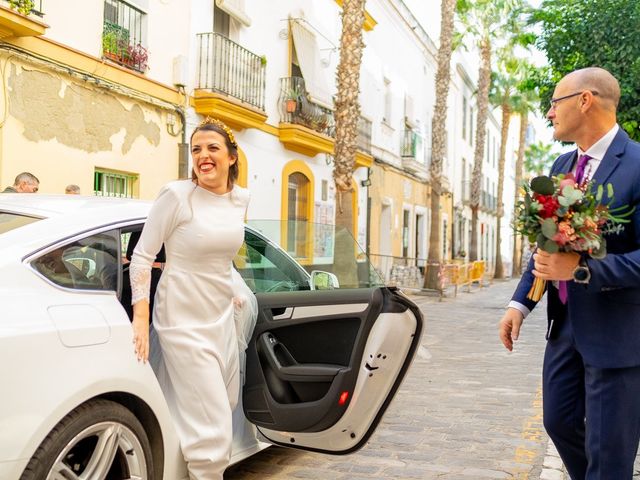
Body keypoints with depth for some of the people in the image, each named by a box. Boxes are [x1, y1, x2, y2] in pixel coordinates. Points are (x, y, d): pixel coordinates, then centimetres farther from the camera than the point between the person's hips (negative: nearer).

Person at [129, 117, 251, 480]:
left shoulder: (241, 198, 4)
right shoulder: (177, 195, -14)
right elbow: (142, 256, -11)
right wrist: (141, 318, -18)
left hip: (223, 317, 7)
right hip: (185, 320, -7)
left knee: (226, 407, 18)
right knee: (212, 429, -8)